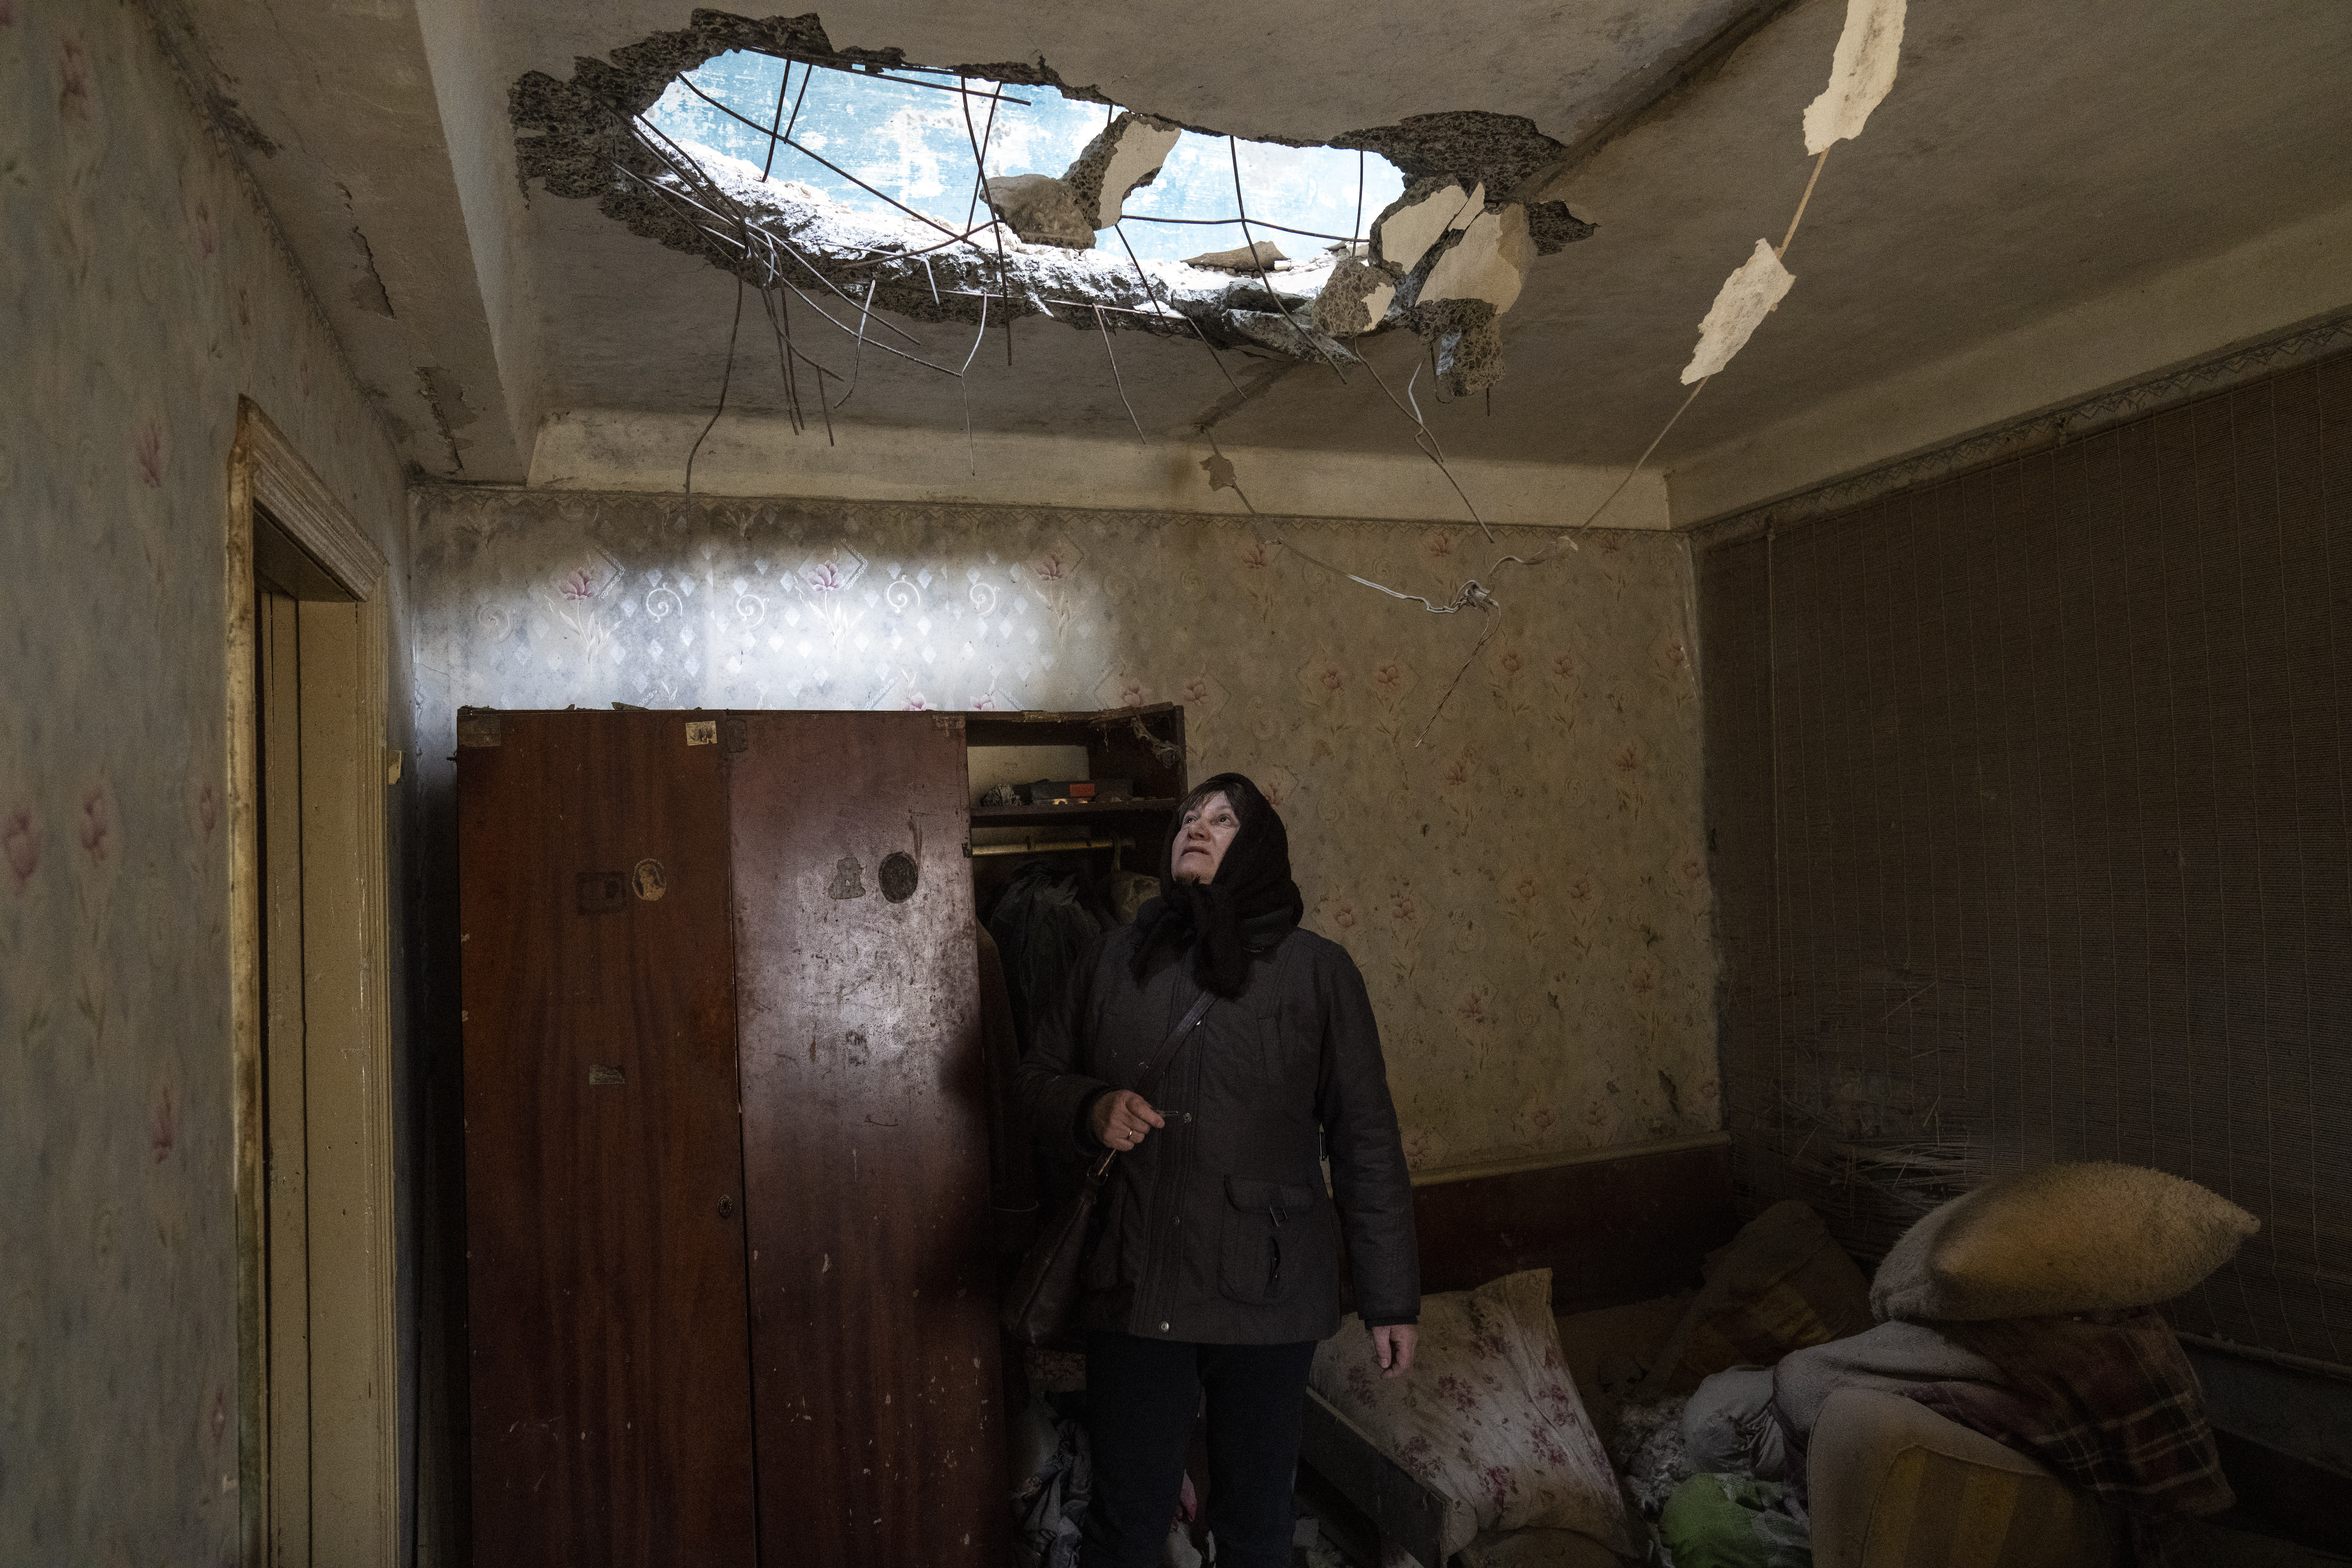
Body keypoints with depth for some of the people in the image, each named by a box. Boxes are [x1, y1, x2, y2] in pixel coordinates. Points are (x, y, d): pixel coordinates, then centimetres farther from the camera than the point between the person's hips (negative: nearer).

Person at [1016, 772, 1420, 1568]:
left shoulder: (1317, 970, -1)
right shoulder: (1115, 957, 6)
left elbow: (1366, 1142, -1)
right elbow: (1040, 1079, 12)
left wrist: (1390, 1298, 0)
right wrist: (1092, 1110, -10)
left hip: (1268, 1293, -1)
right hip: (1133, 1287, 1)